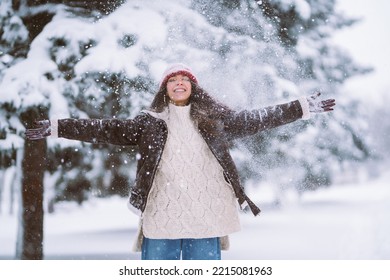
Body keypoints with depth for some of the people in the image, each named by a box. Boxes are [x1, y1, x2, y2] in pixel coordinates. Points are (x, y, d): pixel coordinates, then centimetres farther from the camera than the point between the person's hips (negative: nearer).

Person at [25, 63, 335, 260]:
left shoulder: (215, 118, 12)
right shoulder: (149, 122, 10)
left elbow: (254, 120, 14)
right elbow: (108, 130, 7)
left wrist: (303, 107, 12)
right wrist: (57, 127, 1)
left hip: (205, 215, 0)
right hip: (160, 217, 0)